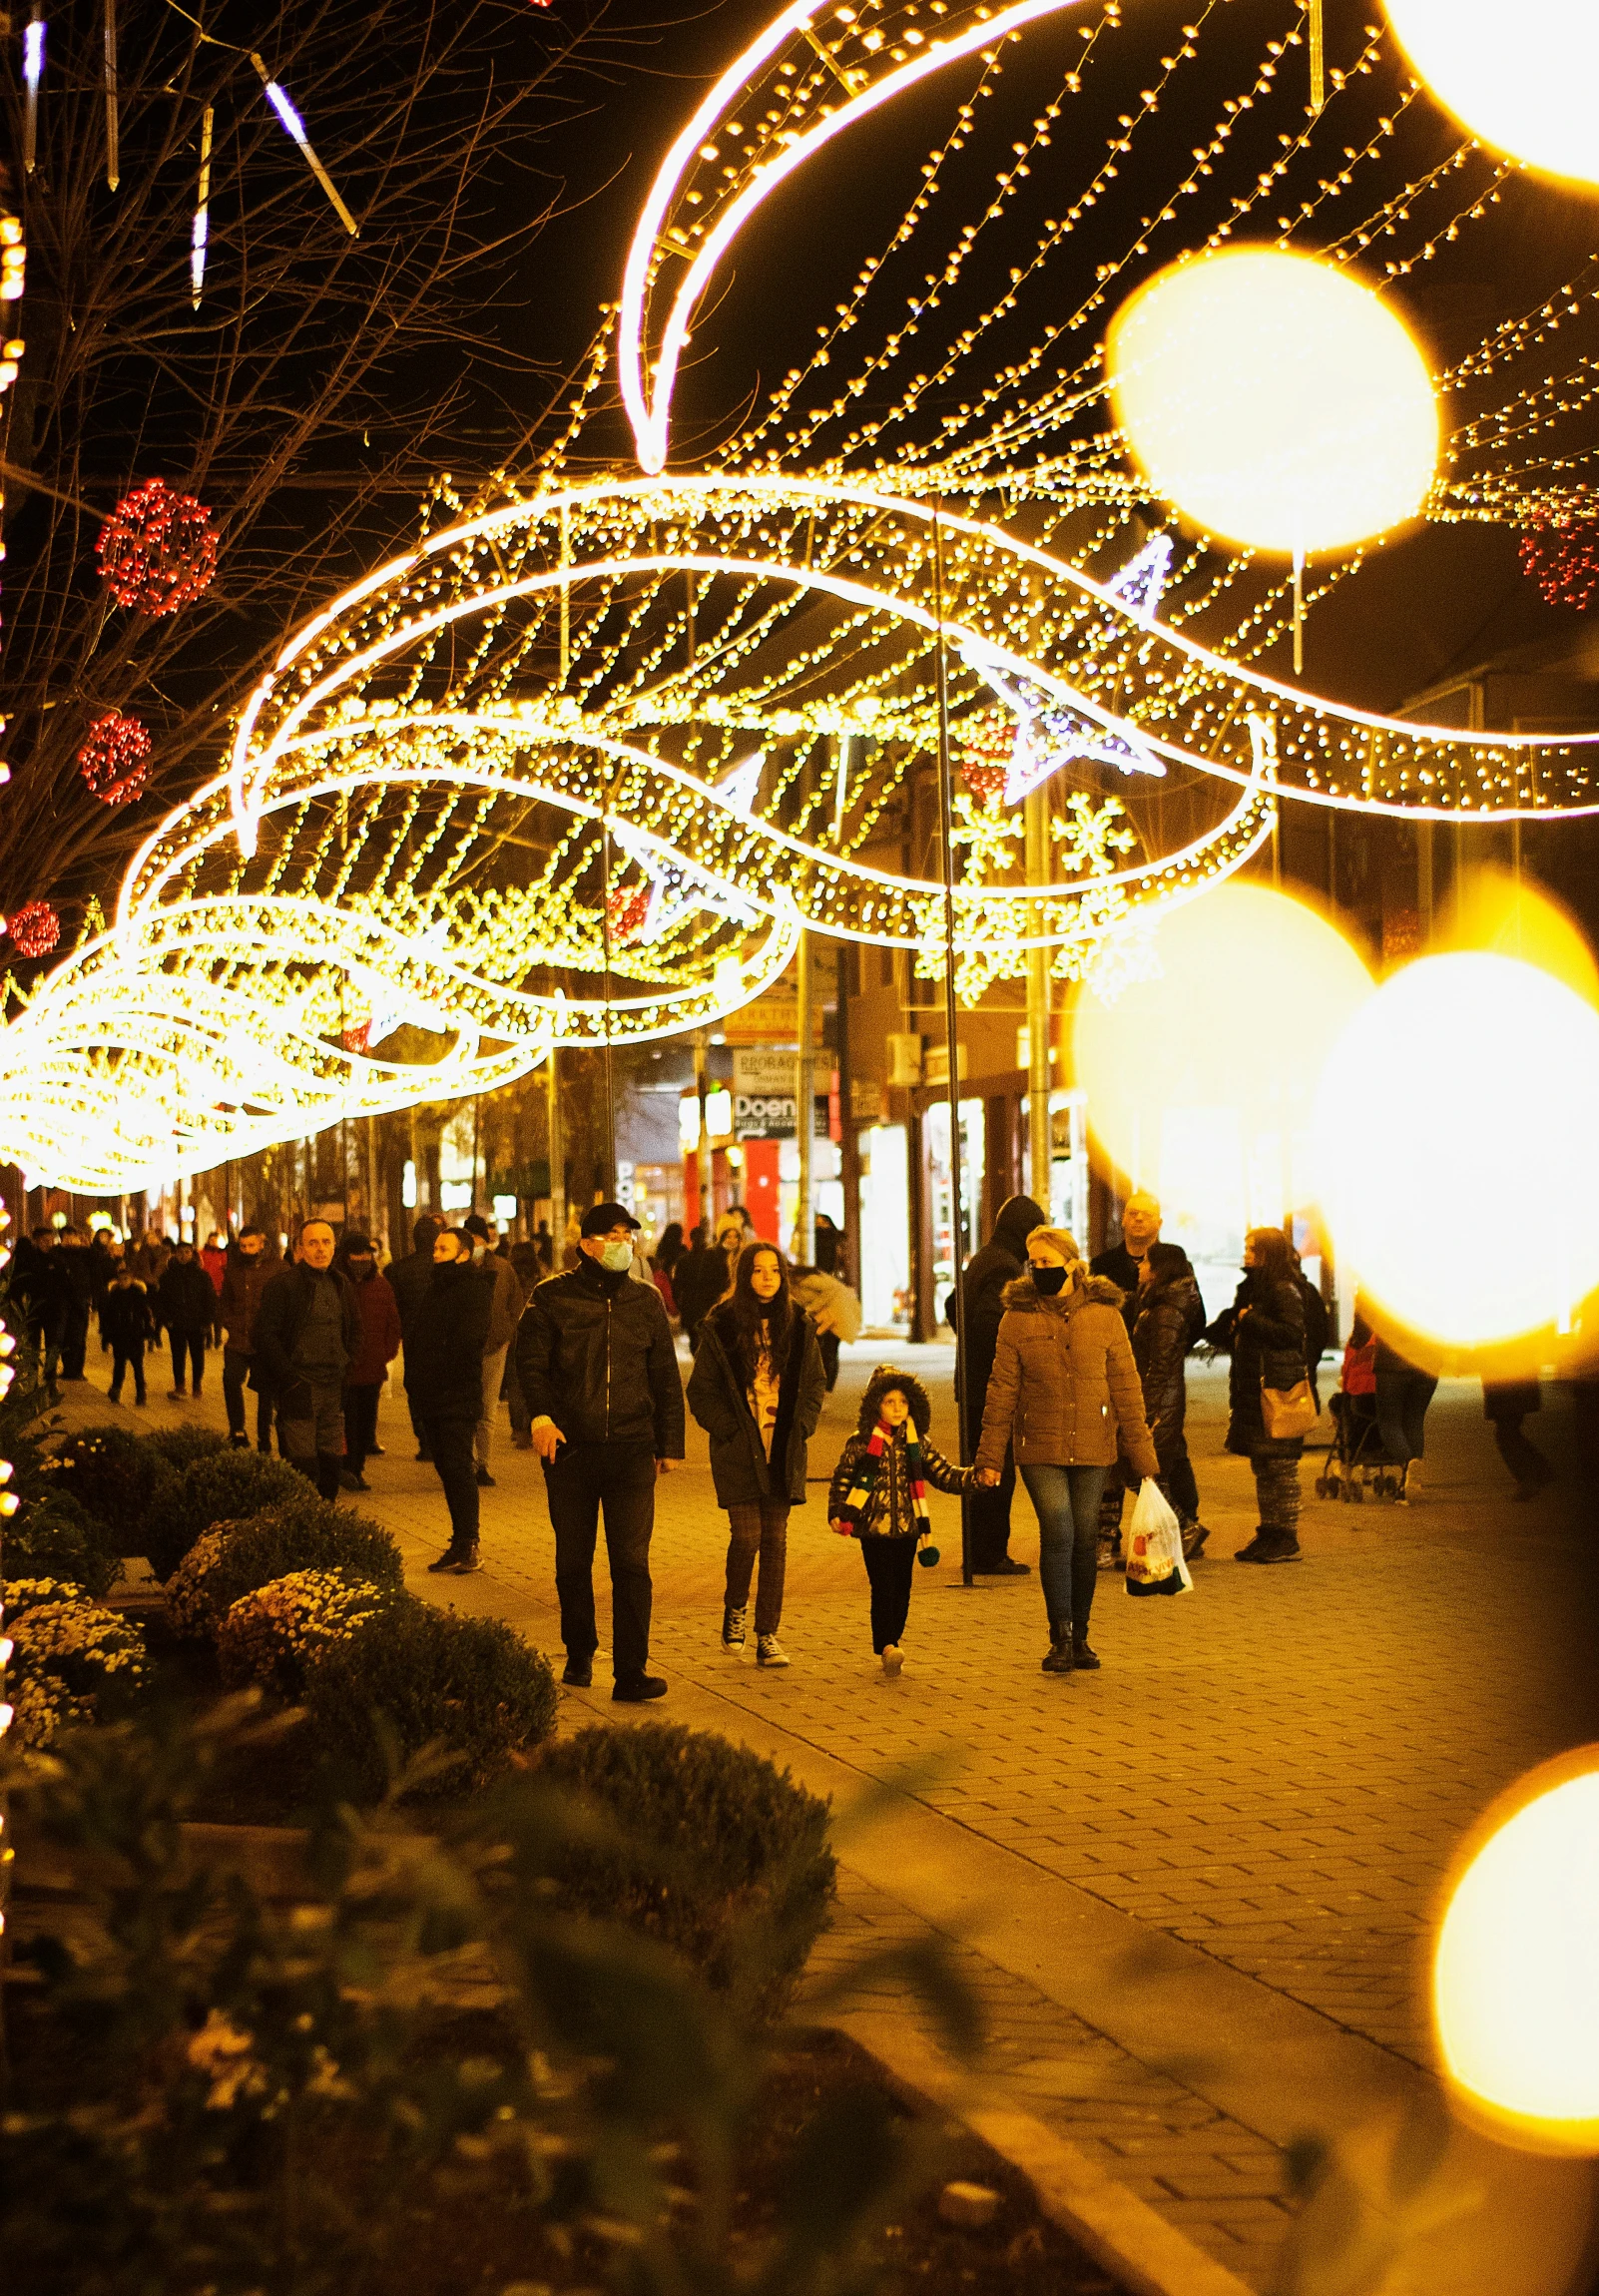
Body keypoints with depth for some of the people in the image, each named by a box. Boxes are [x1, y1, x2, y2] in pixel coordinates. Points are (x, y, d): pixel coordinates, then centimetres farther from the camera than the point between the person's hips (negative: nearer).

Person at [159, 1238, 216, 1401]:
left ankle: (197, 1386, 17)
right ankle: (179, 1387, 11)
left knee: (197, 1356, 3)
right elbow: (160, 1300, 10)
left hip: (197, 1325, -1)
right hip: (176, 1325, 1)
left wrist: (206, 1322, -6)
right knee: (178, 1357, 2)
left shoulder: (202, 1275, 1)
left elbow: (211, 1300, 2)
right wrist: (166, 1319, -2)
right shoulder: (168, 1276, 4)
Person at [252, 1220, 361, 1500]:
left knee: (332, 1463, 7)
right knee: (303, 1466, -8)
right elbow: (264, 1335, -11)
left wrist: (346, 1366, 11)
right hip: (299, 1390, -6)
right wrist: (291, 1379, -14)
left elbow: (353, 1331, 26)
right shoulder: (282, 1284, -7)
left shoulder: (340, 1284, 14)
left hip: (333, 1389, 6)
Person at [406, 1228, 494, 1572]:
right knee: (447, 1470, 11)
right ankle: (461, 1543, 16)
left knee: (458, 1469, -9)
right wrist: (415, 1382, 3)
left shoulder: (475, 1289, -7)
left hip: (458, 1398, -8)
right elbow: (413, 1337, 17)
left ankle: (469, 1546, -6)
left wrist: (434, 1372, -14)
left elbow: (468, 1341, -18)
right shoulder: (436, 1289, 20)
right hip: (430, 1399, 8)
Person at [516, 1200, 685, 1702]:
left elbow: (665, 1376, 14)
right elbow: (531, 1360, -4)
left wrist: (669, 1444, 13)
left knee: (632, 1562, -6)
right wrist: (541, 1414, -22)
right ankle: (579, 1655, 28)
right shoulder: (552, 1298, 0)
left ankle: (631, 1671, -6)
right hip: (569, 1450, -1)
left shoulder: (645, 1300, 9)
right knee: (573, 1562, 10)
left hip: (631, 1452, 1)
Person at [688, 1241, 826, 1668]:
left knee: (775, 1540, 2)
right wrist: (729, 1430, -8)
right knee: (747, 1536, -8)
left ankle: (768, 1635, 8)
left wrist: (802, 1426, 2)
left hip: (784, 1451, 3)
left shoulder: (799, 1326, 5)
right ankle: (735, 1608, 20)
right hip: (739, 1452, -3)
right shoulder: (721, 1327, -3)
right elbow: (701, 1391, 0)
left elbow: (814, 1382, 15)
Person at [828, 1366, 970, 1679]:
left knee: (902, 1589, 8)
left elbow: (944, 1474, 4)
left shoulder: (918, 1444, 6)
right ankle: (887, 1647, -15)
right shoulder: (861, 1443, -2)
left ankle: (893, 1641, 21)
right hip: (874, 1527, -3)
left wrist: (974, 1476, -12)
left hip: (907, 1527, 3)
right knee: (883, 1587, -10)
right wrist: (836, 1512, -9)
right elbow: (841, 1479, 3)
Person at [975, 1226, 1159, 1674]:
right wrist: (990, 1456, -3)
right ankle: (1060, 1639, -2)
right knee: (1057, 1535, -11)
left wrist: (1141, 1453, 1)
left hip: (1093, 1449, 1)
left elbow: (1126, 1387, 2)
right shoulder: (1017, 1319, -1)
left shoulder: (1105, 1315, 0)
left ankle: (1080, 1636, 20)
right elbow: (1001, 1390, 0)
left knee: (1085, 1539, 6)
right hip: (1040, 1449, -1)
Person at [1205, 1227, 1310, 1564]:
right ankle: (1268, 1533, 17)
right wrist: (1228, 1328, 4)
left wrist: (1250, 1319, -16)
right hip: (1252, 1390, 9)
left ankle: (1287, 1539, -1)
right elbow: (1236, 1339, 24)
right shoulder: (1252, 1289, 18)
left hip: (1278, 1390, -9)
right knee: (1262, 1466, 11)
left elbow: (1292, 1333, -22)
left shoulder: (1284, 1290, -10)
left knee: (1281, 1466, -5)